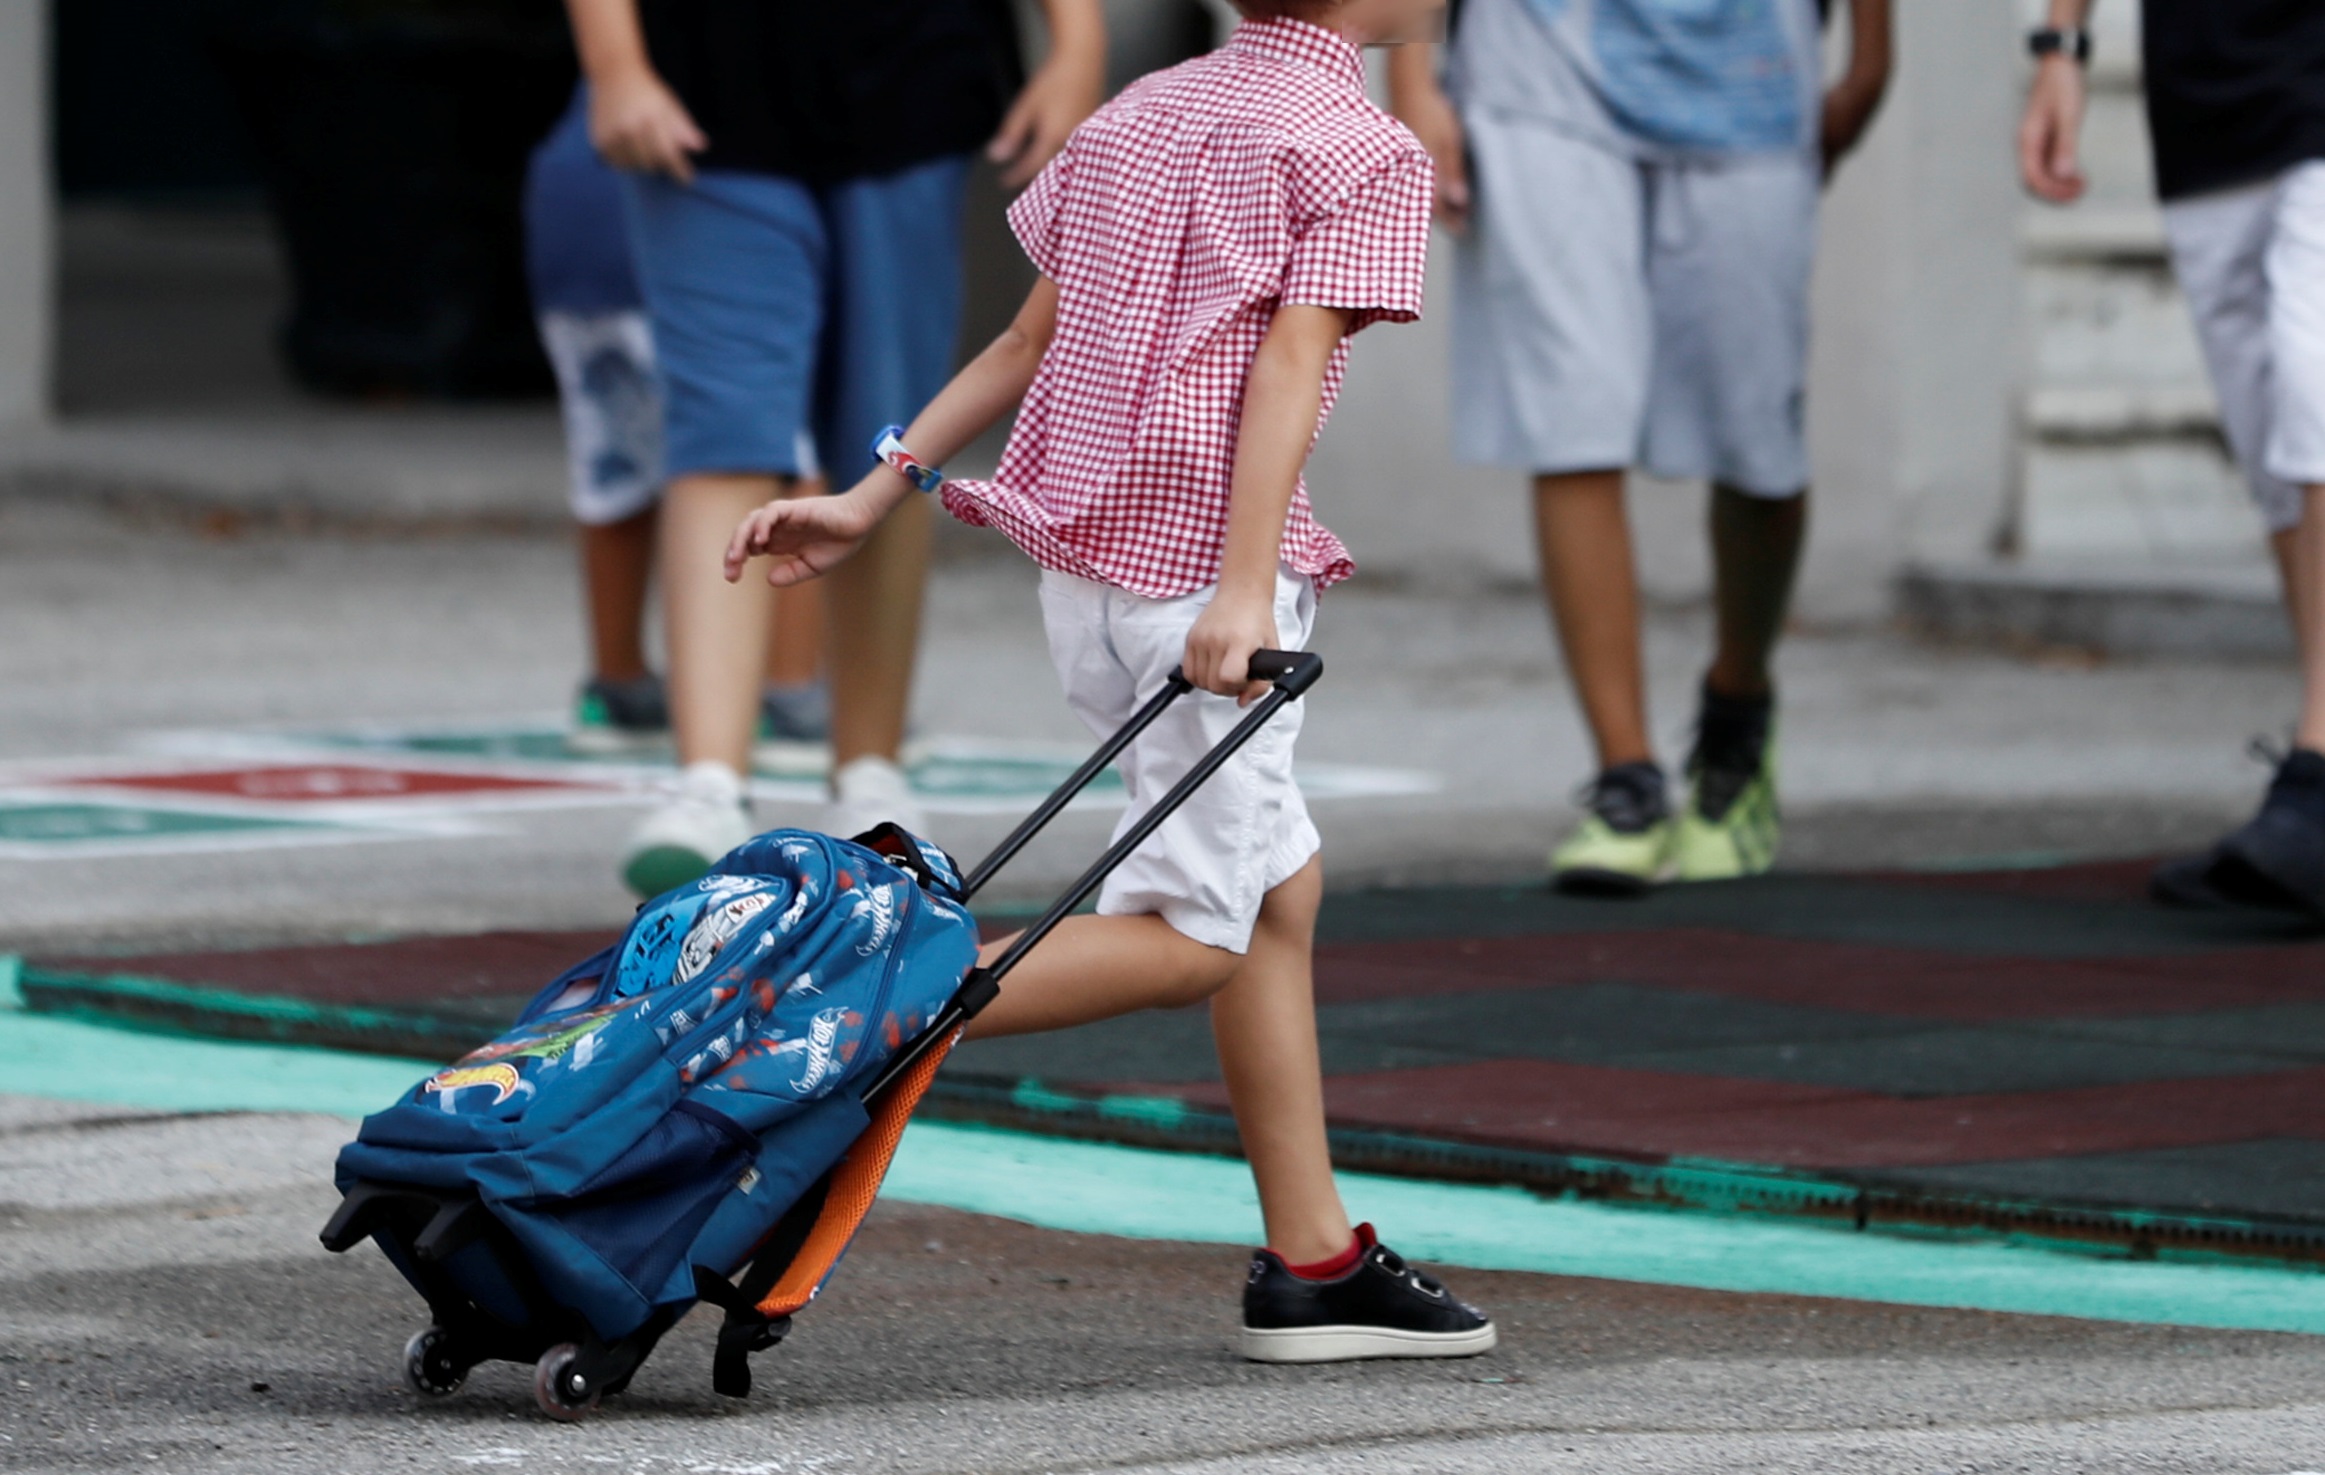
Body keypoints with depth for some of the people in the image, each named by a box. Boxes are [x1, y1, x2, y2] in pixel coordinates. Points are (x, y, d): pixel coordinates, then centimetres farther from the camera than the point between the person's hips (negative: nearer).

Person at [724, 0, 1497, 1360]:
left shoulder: (1139, 117, 19)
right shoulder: (1367, 153, -5)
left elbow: (1031, 341, 16)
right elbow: (1288, 364, -17)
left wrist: (876, 498, 17)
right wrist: (1242, 592, -24)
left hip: (1082, 562, 9)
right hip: (1201, 556, -9)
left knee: (1281, 883, 16)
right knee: (1192, 934, -4)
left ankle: (1315, 1261, 15)